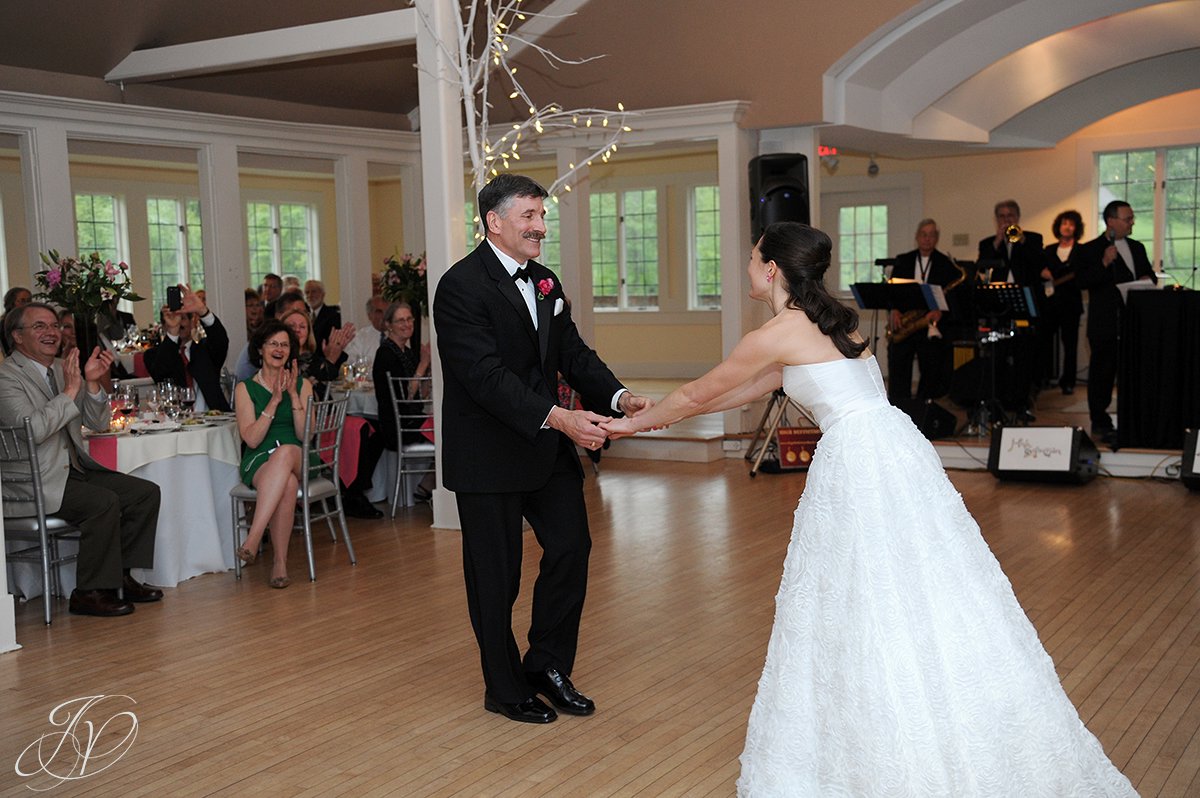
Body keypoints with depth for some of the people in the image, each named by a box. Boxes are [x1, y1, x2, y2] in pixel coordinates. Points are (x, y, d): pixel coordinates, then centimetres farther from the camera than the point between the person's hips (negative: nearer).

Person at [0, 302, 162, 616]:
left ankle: (121, 576, 6)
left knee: (147, 493, -3)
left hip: (73, 469, 8)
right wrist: (70, 390, -23)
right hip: (32, 483, -8)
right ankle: (89, 593, -15)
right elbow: (33, 430, -25)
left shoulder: (62, 368, 13)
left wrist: (92, 382, -6)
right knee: (104, 501, -28)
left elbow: (99, 423, 11)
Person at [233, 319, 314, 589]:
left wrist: (293, 395, -8)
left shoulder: (302, 384, 13)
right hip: (259, 463, -1)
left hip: (298, 459, 1)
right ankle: (279, 561, -37)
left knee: (285, 452, -39)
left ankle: (253, 539, -46)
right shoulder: (245, 388, 9)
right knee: (287, 484, -38)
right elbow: (251, 438, -4)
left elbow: (306, 434, 1)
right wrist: (274, 400, -10)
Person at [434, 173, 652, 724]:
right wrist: (559, 418, -34)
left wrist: (620, 398, -13)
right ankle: (505, 689, 23)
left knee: (571, 546, 7)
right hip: (488, 456, -7)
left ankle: (547, 664, 25)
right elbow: (487, 376, -26)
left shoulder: (544, 282, 10)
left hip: (546, 447, 7)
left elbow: (574, 354, 5)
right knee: (496, 574, 5)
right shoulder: (462, 286, -17)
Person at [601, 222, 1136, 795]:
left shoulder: (776, 335, -6)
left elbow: (696, 393, 5)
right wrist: (662, 415, 33)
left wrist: (635, 423, 23)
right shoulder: (830, 320, 20)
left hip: (857, 464, -8)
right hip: (897, 453, 8)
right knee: (925, 602, 11)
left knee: (868, 607, 1)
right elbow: (753, 389, 28)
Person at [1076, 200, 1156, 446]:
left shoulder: (1137, 248, 15)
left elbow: (1150, 276, 22)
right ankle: (1100, 423, 7)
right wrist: (1104, 264, -25)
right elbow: (1083, 281, -14)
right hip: (1105, 323, -5)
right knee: (1102, 374, 0)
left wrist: (1148, 279, 0)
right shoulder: (1091, 250, -4)